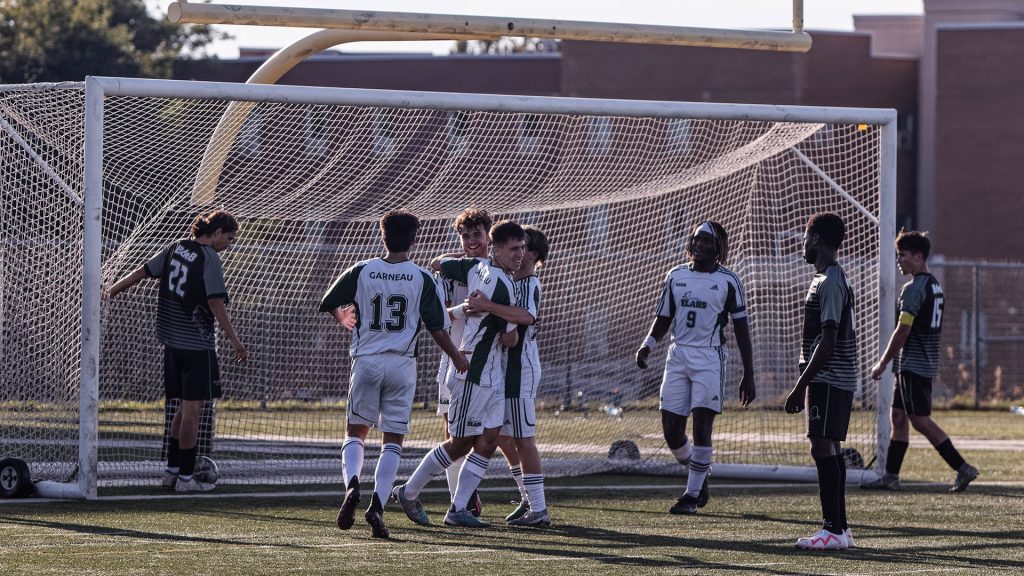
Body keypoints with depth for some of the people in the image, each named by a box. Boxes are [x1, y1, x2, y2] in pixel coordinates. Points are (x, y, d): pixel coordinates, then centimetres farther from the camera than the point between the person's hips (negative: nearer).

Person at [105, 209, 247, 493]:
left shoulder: (176, 248, 8)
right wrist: (234, 340, -15)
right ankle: (185, 477, -1)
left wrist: (111, 291, 21)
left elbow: (143, 271, 13)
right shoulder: (209, 259, -13)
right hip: (197, 344, -8)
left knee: (184, 407, 18)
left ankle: (172, 470, 22)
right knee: (192, 409, -3)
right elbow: (216, 303, -18)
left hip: (172, 341, 8)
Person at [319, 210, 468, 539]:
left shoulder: (361, 272, 0)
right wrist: (456, 356, 16)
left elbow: (329, 305, 9)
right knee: (393, 441, 4)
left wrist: (342, 318, 32)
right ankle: (377, 505, -10)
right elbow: (436, 327, -1)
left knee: (356, 431, 13)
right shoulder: (422, 279, -3)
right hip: (402, 364, -1)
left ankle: (352, 484, -15)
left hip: (366, 361, 1)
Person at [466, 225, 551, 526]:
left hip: (522, 369, -10)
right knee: (503, 436, 15)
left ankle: (539, 509, -5)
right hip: (506, 367, 10)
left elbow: (526, 316, -35)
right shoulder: (510, 280, 15)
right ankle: (529, 498, 25)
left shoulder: (530, 284, -15)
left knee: (524, 439, -7)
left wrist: (489, 307, -44)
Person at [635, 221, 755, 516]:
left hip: (709, 359, -4)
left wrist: (748, 375, -3)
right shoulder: (676, 276, 10)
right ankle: (700, 478, 26)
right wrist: (648, 344, -4)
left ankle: (692, 494, -4)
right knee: (671, 431, 2)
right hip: (678, 356, 4)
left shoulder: (727, 281, -2)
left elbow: (741, 329, -1)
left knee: (702, 428, -11)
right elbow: (664, 318, 16)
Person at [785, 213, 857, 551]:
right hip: (839, 381, 10)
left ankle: (834, 530, -14)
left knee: (823, 448, -12)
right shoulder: (833, 279, 18)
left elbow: (828, 341, -20)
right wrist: (804, 386, 24)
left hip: (828, 379, -10)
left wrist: (800, 386, -19)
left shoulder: (829, 283, -15)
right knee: (830, 449, 11)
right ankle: (839, 527, 14)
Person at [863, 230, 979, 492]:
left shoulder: (913, 289, -16)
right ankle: (890, 476, 13)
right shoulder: (934, 285, 14)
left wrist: (882, 363, -11)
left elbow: (903, 331, -18)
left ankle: (962, 468, -9)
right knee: (898, 416, 12)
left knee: (921, 420, -8)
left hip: (914, 363, -10)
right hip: (927, 363, 10)